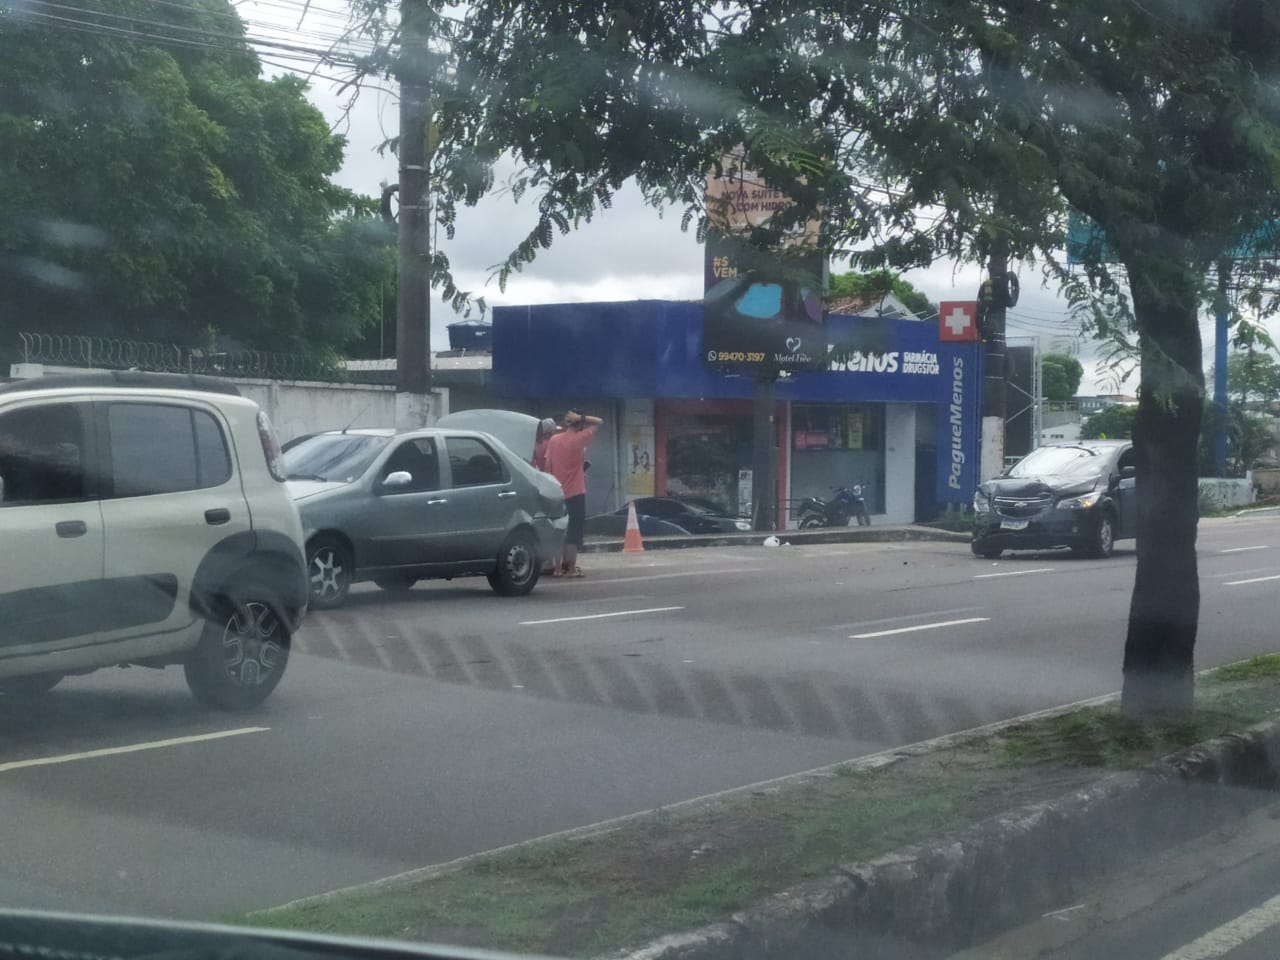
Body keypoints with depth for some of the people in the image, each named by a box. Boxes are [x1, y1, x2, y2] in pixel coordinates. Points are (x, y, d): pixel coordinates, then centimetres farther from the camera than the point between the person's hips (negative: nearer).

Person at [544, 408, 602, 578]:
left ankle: (559, 567, 13)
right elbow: (598, 422, -5)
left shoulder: (553, 440, 5)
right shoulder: (579, 439, -10)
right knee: (574, 532, -2)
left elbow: (548, 466, 6)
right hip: (575, 493, -5)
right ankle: (571, 568, -4)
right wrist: (581, 418, -9)